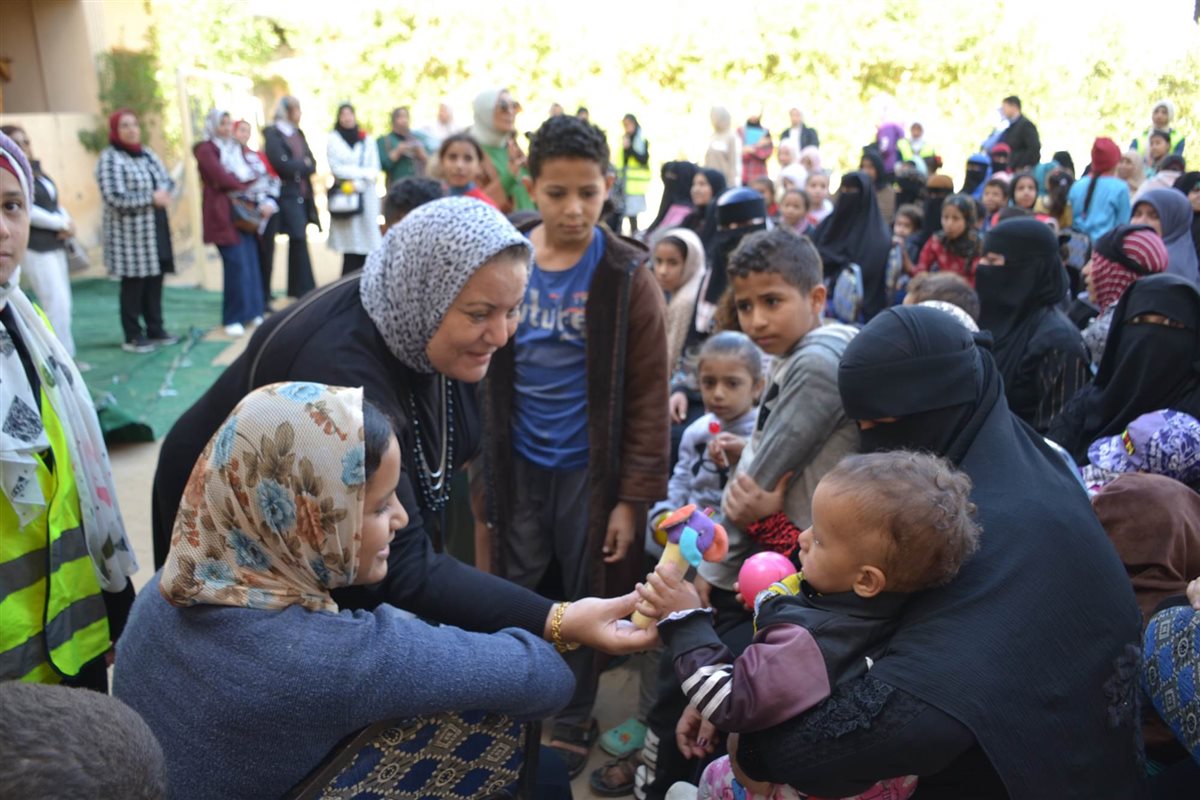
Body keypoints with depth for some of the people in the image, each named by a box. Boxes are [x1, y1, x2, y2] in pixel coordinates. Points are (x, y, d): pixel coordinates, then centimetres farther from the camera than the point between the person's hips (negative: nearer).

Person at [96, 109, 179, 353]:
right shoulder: (110, 158, -10)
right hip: (129, 231, -7)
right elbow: (114, 197, -19)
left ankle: (155, 330, 21)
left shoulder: (147, 153, 13)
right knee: (133, 283, -1)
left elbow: (166, 180, 14)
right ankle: (133, 337, 7)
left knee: (154, 281, 10)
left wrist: (163, 192, -10)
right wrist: (151, 198, -17)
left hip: (155, 229, 7)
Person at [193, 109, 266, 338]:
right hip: (224, 213, -7)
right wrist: (246, 187, 0)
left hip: (246, 211, 7)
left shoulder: (236, 148, 22)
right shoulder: (206, 149, 0)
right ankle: (233, 319, -6)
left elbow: (252, 175, 13)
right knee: (237, 264, -12)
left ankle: (252, 312, 9)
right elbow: (221, 178, -12)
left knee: (251, 261, 1)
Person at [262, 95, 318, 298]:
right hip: (283, 195, -6)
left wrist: (297, 166, -10)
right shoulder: (272, 134, -5)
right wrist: (303, 164, -3)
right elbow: (281, 164, -17)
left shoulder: (298, 133, 15)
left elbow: (312, 164, 9)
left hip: (300, 195, 6)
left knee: (299, 240, 5)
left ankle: (303, 290, 9)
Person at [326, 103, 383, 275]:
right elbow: (336, 169, -2)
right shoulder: (332, 139, 9)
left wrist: (357, 184, -8)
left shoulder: (366, 140, 15)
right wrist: (364, 172, -4)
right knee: (351, 248, -9)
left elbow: (375, 171, 6)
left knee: (367, 245, -6)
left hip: (367, 195, 2)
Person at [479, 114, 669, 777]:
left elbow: (648, 397, -10)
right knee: (514, 591, 16)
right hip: (516, 463, 3)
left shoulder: (626, 276, -12)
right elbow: (480, 367, 5)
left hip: (589, 467, -2)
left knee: (584, 597, 13)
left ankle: (573, 719, 35)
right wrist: (482, 460, 3)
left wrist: (634, 497, -12)